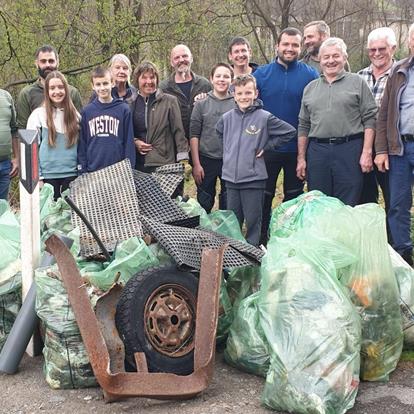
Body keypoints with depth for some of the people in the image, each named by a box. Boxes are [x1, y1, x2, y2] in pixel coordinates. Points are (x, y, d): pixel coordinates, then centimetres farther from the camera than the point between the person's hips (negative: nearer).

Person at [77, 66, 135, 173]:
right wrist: (82, 170, 3)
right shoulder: (86, 111, 6)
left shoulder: (123, 109, 1)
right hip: (92, 171, 1)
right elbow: (82, 144, 8)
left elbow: (129, 142, 1)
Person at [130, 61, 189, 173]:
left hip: (164, 163, -2)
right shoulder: (131, 104, 9)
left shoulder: (170, 101, 2)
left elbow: (178, 131, -1)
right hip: (138, 165, 3)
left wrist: (183, 160, -7)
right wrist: (134, 142, -2)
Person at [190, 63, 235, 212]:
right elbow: (194, 135, -1)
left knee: (228, 207, 11)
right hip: (206, 160, 0)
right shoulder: (201, 104, 0)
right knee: (204, 204, 9)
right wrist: (196, 164, -6)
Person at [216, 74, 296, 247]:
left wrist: (266, 146, -4)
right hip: (230, 177, 4)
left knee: (253, 222, 4)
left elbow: (290, 131, -3)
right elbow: (219, 133, 27)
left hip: (253, 179, -4)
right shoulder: (227, 118, 4)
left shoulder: (264, 118, -8)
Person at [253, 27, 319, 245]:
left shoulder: (311, 75, -2)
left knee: (294, 197, 13)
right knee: (264, 196, 10)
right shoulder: (261, 74, 0)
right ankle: (261, 240, 22)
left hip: (297, 147, 0)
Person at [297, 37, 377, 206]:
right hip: (317, 151, 3)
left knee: (347, 206, 0)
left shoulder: (357, 82, 5)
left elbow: (370, 119, -1)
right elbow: (303, 126, 16)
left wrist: (367, 152, -10)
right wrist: (301, 158, 9)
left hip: (349, 149, -3)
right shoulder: (310, 88, 16)